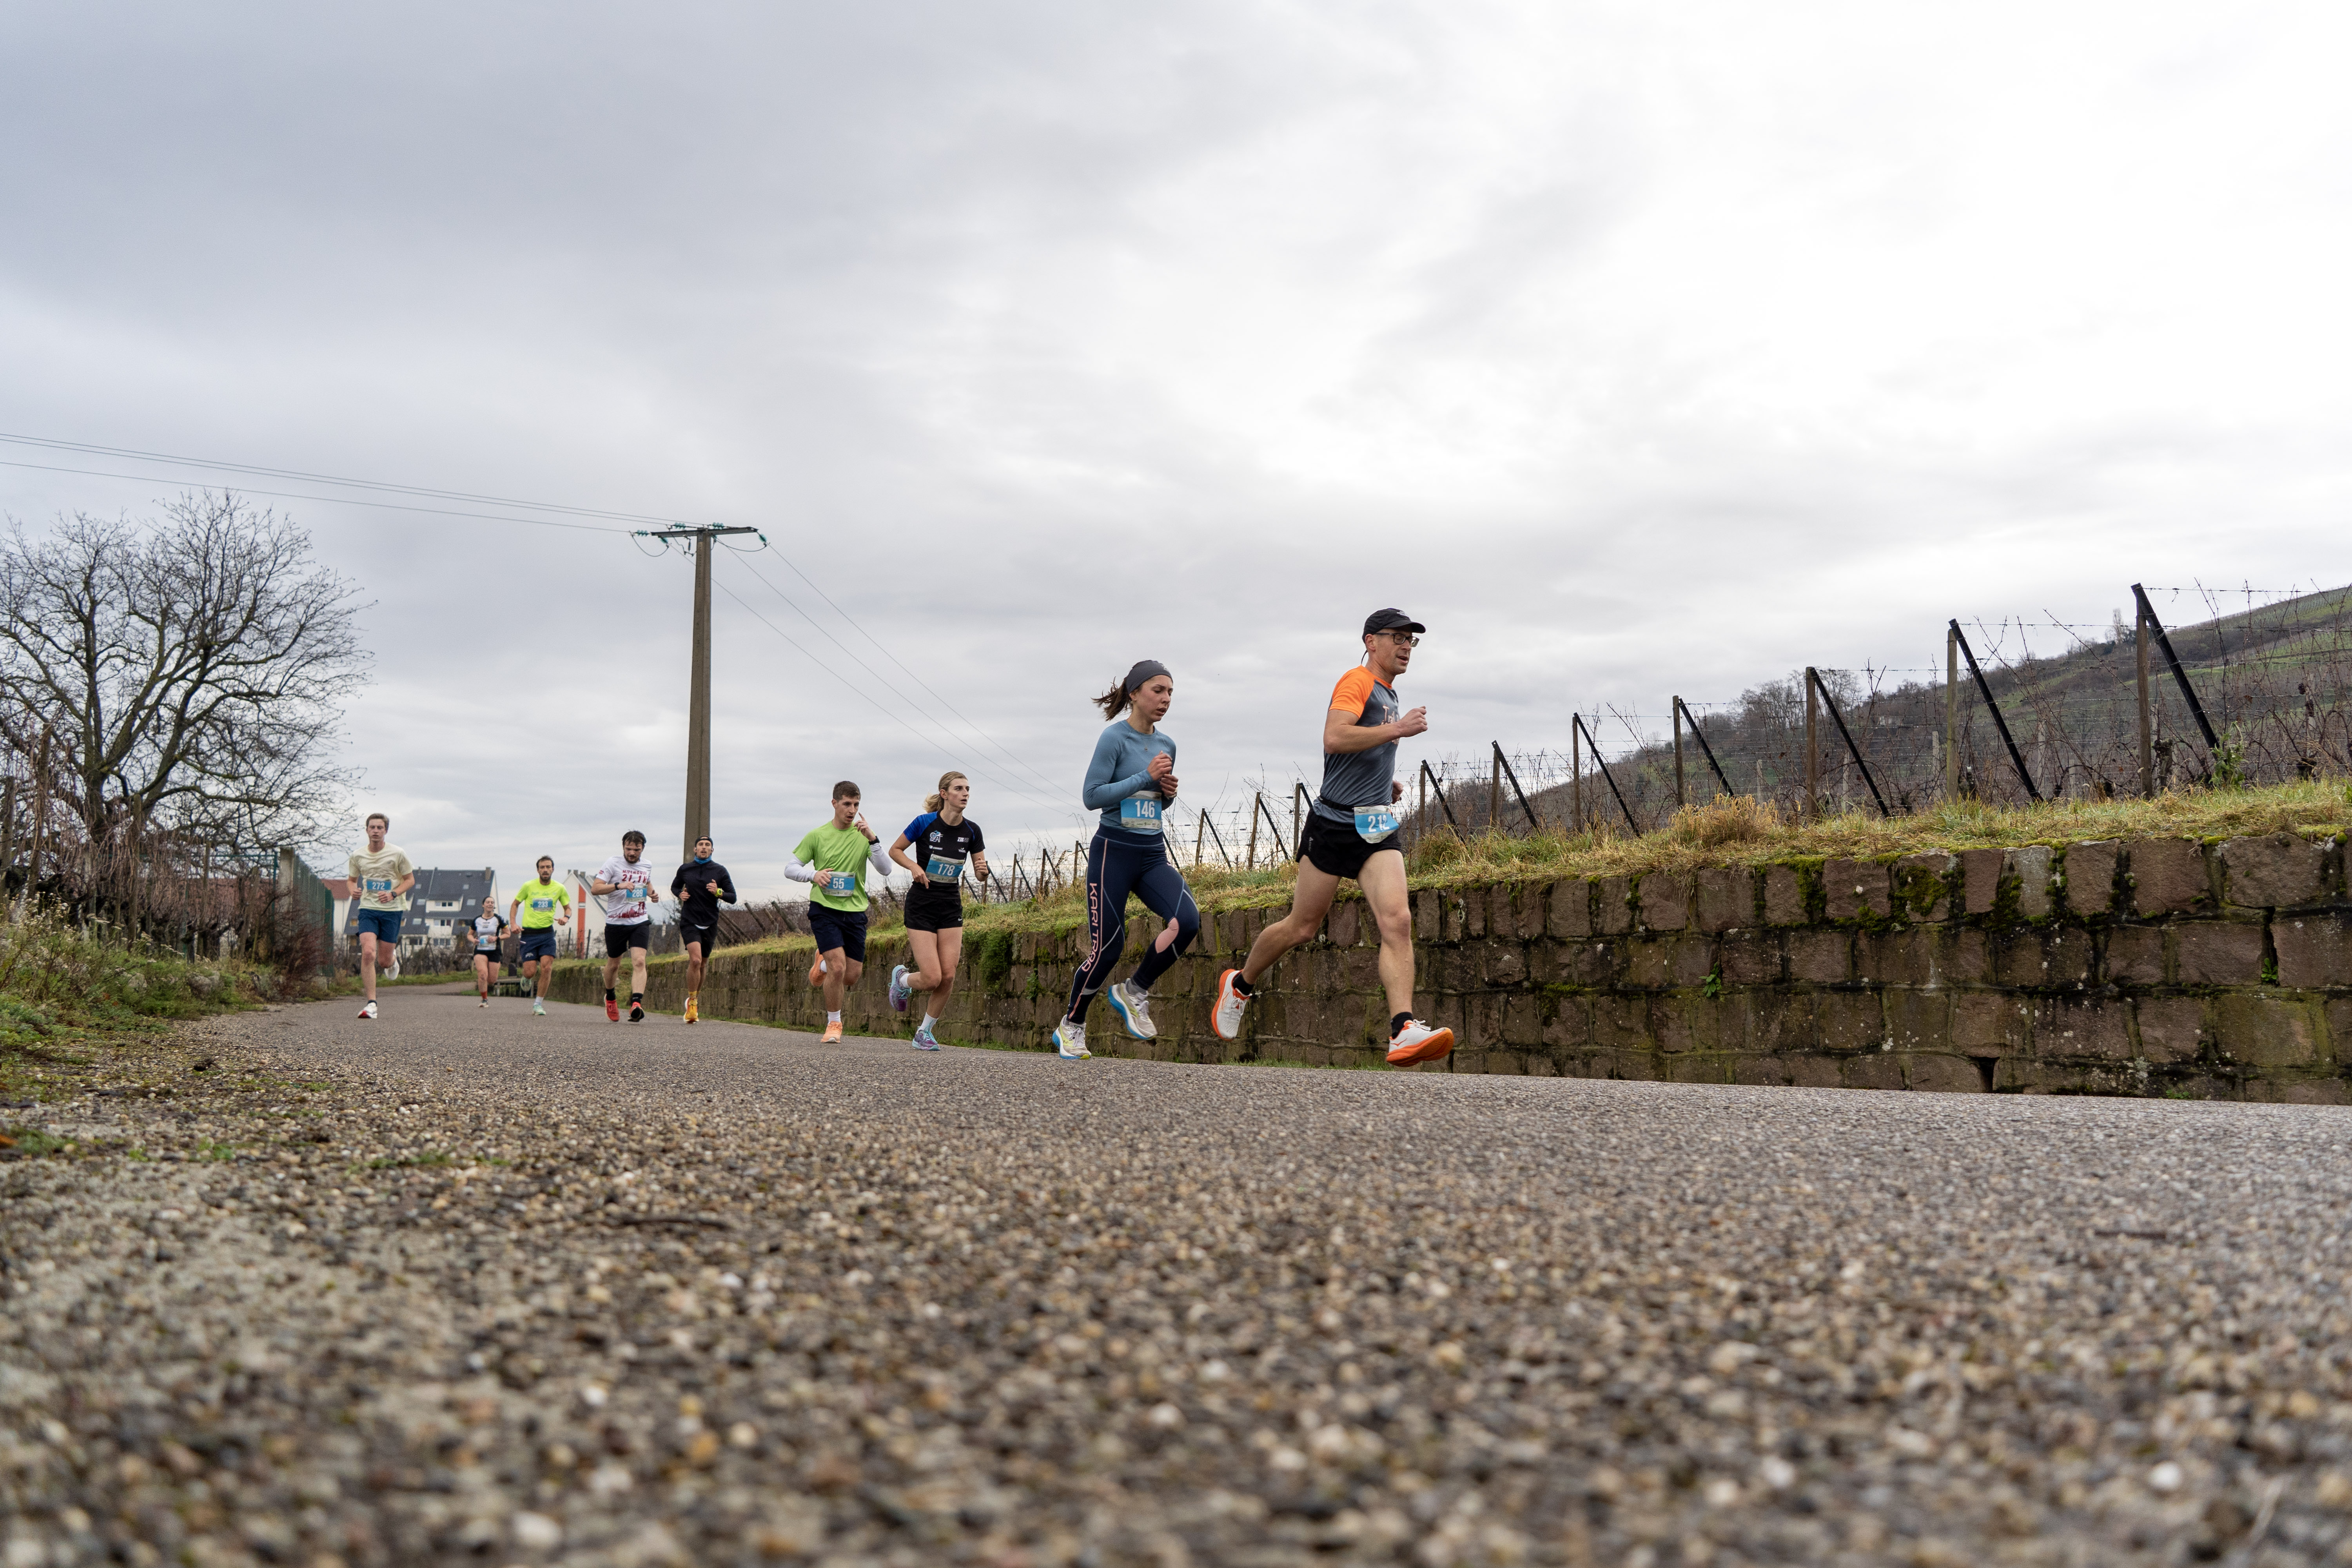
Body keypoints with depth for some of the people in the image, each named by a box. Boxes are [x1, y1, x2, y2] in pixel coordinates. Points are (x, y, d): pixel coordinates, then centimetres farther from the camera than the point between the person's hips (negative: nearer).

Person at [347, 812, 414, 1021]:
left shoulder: (398, 854, -3)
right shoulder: (358, 857, 4)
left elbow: (410, 880, 4)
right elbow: (353, 879, 20)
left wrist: (393, 894, -14)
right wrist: (354, 890, -4)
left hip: (392, 910, -1)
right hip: (368, 909, 1)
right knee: (368, 953, -18)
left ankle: (394, 958, 44)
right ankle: (371, 1004, -15)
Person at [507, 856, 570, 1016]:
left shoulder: (559, 888, 2)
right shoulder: (528, 886, -2)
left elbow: (568, 908, 16)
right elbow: (515, 904, 11)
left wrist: (566, 917, -7)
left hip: (547, 933, 1)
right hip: (529, 933, -1)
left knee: (547, 968, -14)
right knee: (529, 973, -8)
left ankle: (538, 1004, -1)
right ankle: (526, 979, 32)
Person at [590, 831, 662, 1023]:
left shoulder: (647, 866, 7)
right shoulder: (613, 864, -8)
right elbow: (595, 888, -16)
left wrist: (653, 894, 7)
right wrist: (618, 886, -29)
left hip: (640, 922, 2)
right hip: (616, 922, -2)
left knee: (639, 962, -18)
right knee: (613, 964, 13)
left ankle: (636, 1004, -29)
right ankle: (610, 997, 41)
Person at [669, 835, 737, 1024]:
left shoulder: (720, 871, 1)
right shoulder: (685, 870, 4)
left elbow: (733, 898, 1)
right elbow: (674, 887, 23)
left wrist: (718, 892, -18)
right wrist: (680, 894, 1)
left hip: (710, 924, 2)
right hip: (689, 922, -2)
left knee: (701, 965, 12)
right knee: (695, 960, -21)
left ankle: (695, 999, 35)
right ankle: (692, 1003, -12)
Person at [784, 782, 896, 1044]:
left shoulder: (863, 835, 4)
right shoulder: (817, 836, 0)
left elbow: (886, 869, -6)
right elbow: (790, 867, 3)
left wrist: (873, 840, -20)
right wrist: (813, 875, -17)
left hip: (855, 911, 3)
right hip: (824, 908, -3)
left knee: (852, 976, 4)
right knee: (838, 968, -17)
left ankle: (823, 963, 39)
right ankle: (834, 1023, 4)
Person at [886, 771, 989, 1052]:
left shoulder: (971, 831, 0)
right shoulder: (925, 823, -12)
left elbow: (981, 874, 7)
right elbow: (895, 851, 1)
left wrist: (983, 870, -16)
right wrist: (915, 867, -17)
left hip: (951, 906, 4)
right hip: (921, 905, -4)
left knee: (948, 977, -5)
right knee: (932, 978, -12)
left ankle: (925, 1031, 14)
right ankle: (902, 979, 24)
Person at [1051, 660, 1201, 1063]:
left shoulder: (1166, 744, 11)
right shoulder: (1115, 737, -9)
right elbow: (1092, 796, -16)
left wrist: (1169, 792, 0)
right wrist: (1146, 777, -18)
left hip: (1154, 854, 6)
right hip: (1114, 851, -6)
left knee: (1187, 919, -20)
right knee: (1107, 947, -3)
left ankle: (1134, 992, -1)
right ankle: (1071, 1026, 18)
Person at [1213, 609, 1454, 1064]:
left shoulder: (1390, 696, 21)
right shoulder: (1357, 682, -7)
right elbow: (1334, 738, -25)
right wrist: (1397, 729, -22)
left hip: (1378, 828, 7)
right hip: (1335, 822, -7)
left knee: (1397, 920, -15)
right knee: (1302, 926, 5)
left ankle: (1403, 1031, -25)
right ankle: (1239, 985, 30)